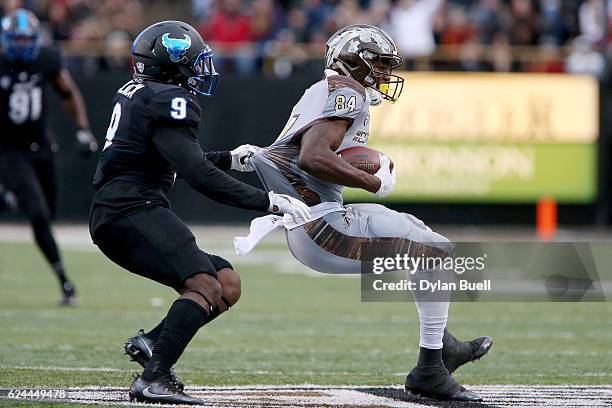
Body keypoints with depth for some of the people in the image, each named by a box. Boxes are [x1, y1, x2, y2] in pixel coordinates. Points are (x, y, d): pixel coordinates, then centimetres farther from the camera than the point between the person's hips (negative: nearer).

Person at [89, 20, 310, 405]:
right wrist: (269, 201, -15)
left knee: (228, 286, 10)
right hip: (132, 210, -10)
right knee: (205, 285, -24)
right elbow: (199, 176, -17)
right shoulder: (169, 101, -9)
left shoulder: (136, 95, 21)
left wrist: (230, 158, 24)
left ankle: (150, 343, -3)